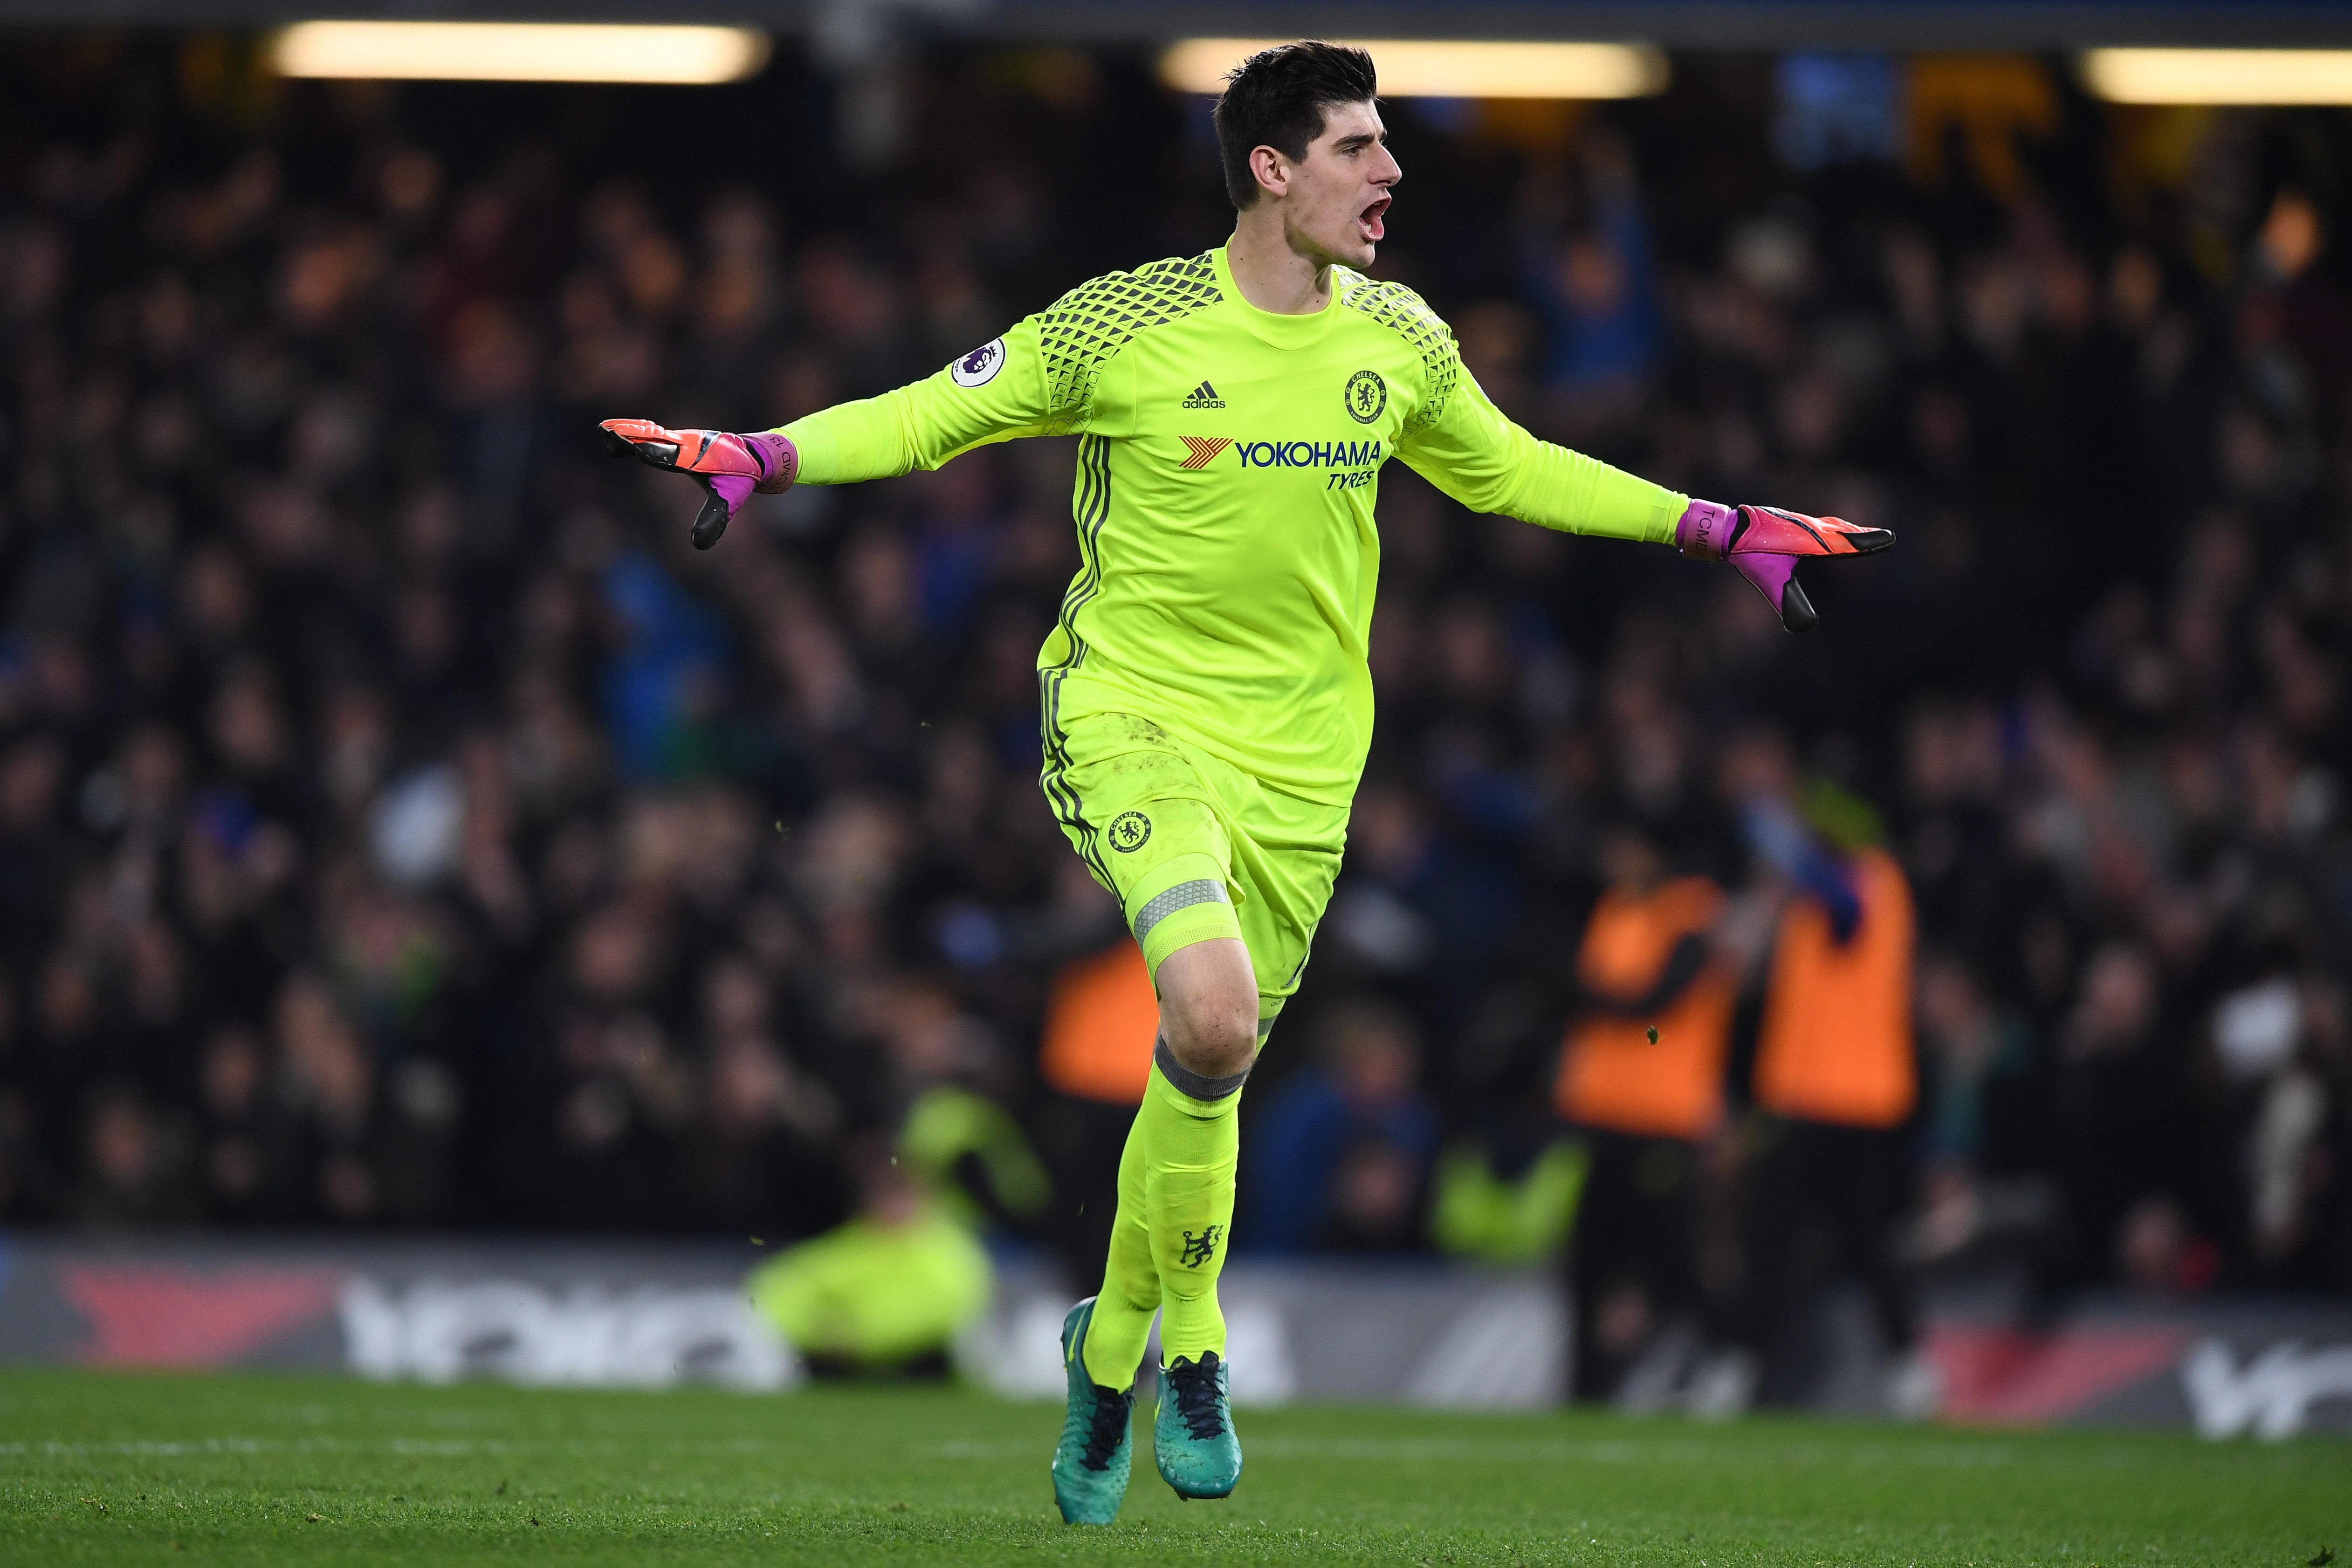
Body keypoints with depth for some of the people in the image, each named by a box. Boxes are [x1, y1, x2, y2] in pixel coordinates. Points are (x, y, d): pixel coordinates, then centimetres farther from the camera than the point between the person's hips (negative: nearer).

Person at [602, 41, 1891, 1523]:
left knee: (1209, 1066, 8)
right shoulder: (1124, 328, -10)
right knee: (1213, 1013, -27)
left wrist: (1717, 528, 21)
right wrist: (757, 456, -16)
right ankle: (1194, 1336, -8)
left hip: (1301, 759, 5)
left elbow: (1506, 468, 22)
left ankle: (1112, 1346, 34)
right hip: (1130, 715, -5)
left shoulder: (1400, 342, 4)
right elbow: (931, 416, -1)